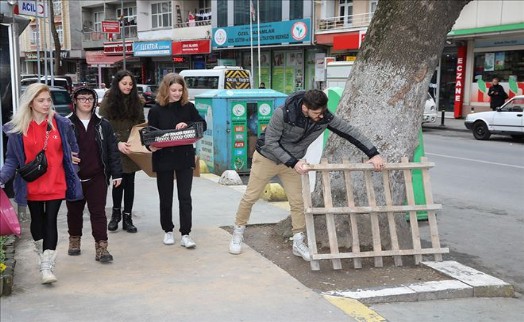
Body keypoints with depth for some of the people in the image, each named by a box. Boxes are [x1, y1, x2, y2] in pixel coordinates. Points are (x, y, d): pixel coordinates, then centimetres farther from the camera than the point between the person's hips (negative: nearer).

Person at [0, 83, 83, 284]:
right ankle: (43, 254, 40)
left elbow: (73, 150, 12)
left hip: (56, 185, -1)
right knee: (37, 221, 16)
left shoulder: (61, 124, -2)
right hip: (31, 186, 1)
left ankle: (47, 266, -4)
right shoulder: (18, 129, -3)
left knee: (50, 222, -5)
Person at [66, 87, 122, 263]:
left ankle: (101, 247, 2)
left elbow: (112, 150, 4)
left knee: (98, 212, -1)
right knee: (74, 211, 15)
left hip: (97, 177, 0)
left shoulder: (103, 125, 3)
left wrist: (116, 173, 0)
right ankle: (74, 240, 34)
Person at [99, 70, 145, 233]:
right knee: (118, 181, 4)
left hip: (133, 149, 2)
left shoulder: (137, 101, 6)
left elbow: (141, 124, 12)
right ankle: (116, 213, 25)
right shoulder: (108, 102, -3)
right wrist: (117, 143, -21)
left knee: (129, 182, 6)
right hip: (115, 150, -2)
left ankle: (127, 217, 15)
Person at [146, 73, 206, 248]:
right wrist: (151, 146, -21)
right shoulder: (156, 110, -3)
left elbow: (203, 125, -4)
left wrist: (187, 125, -21)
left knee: (185, 197, -1)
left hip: (185, 158, 0)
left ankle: (185, 234, 4)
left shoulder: (188, 107, 1)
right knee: (165, 198, 11)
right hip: (163, 159, 0)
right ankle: (168, 231, 26)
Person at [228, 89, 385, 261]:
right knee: (250, 197, 5)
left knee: (298, 202, -1)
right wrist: (293, 163, -33)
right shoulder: (283, 113, -33)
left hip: (292, 161, 3)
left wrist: (374, 154, -21)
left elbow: (350, 132, -16)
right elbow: (270, 142, -26)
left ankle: (298, 243, 12)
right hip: (267, 157, -3)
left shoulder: (325, 117, -22)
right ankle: (238, 233, 23)